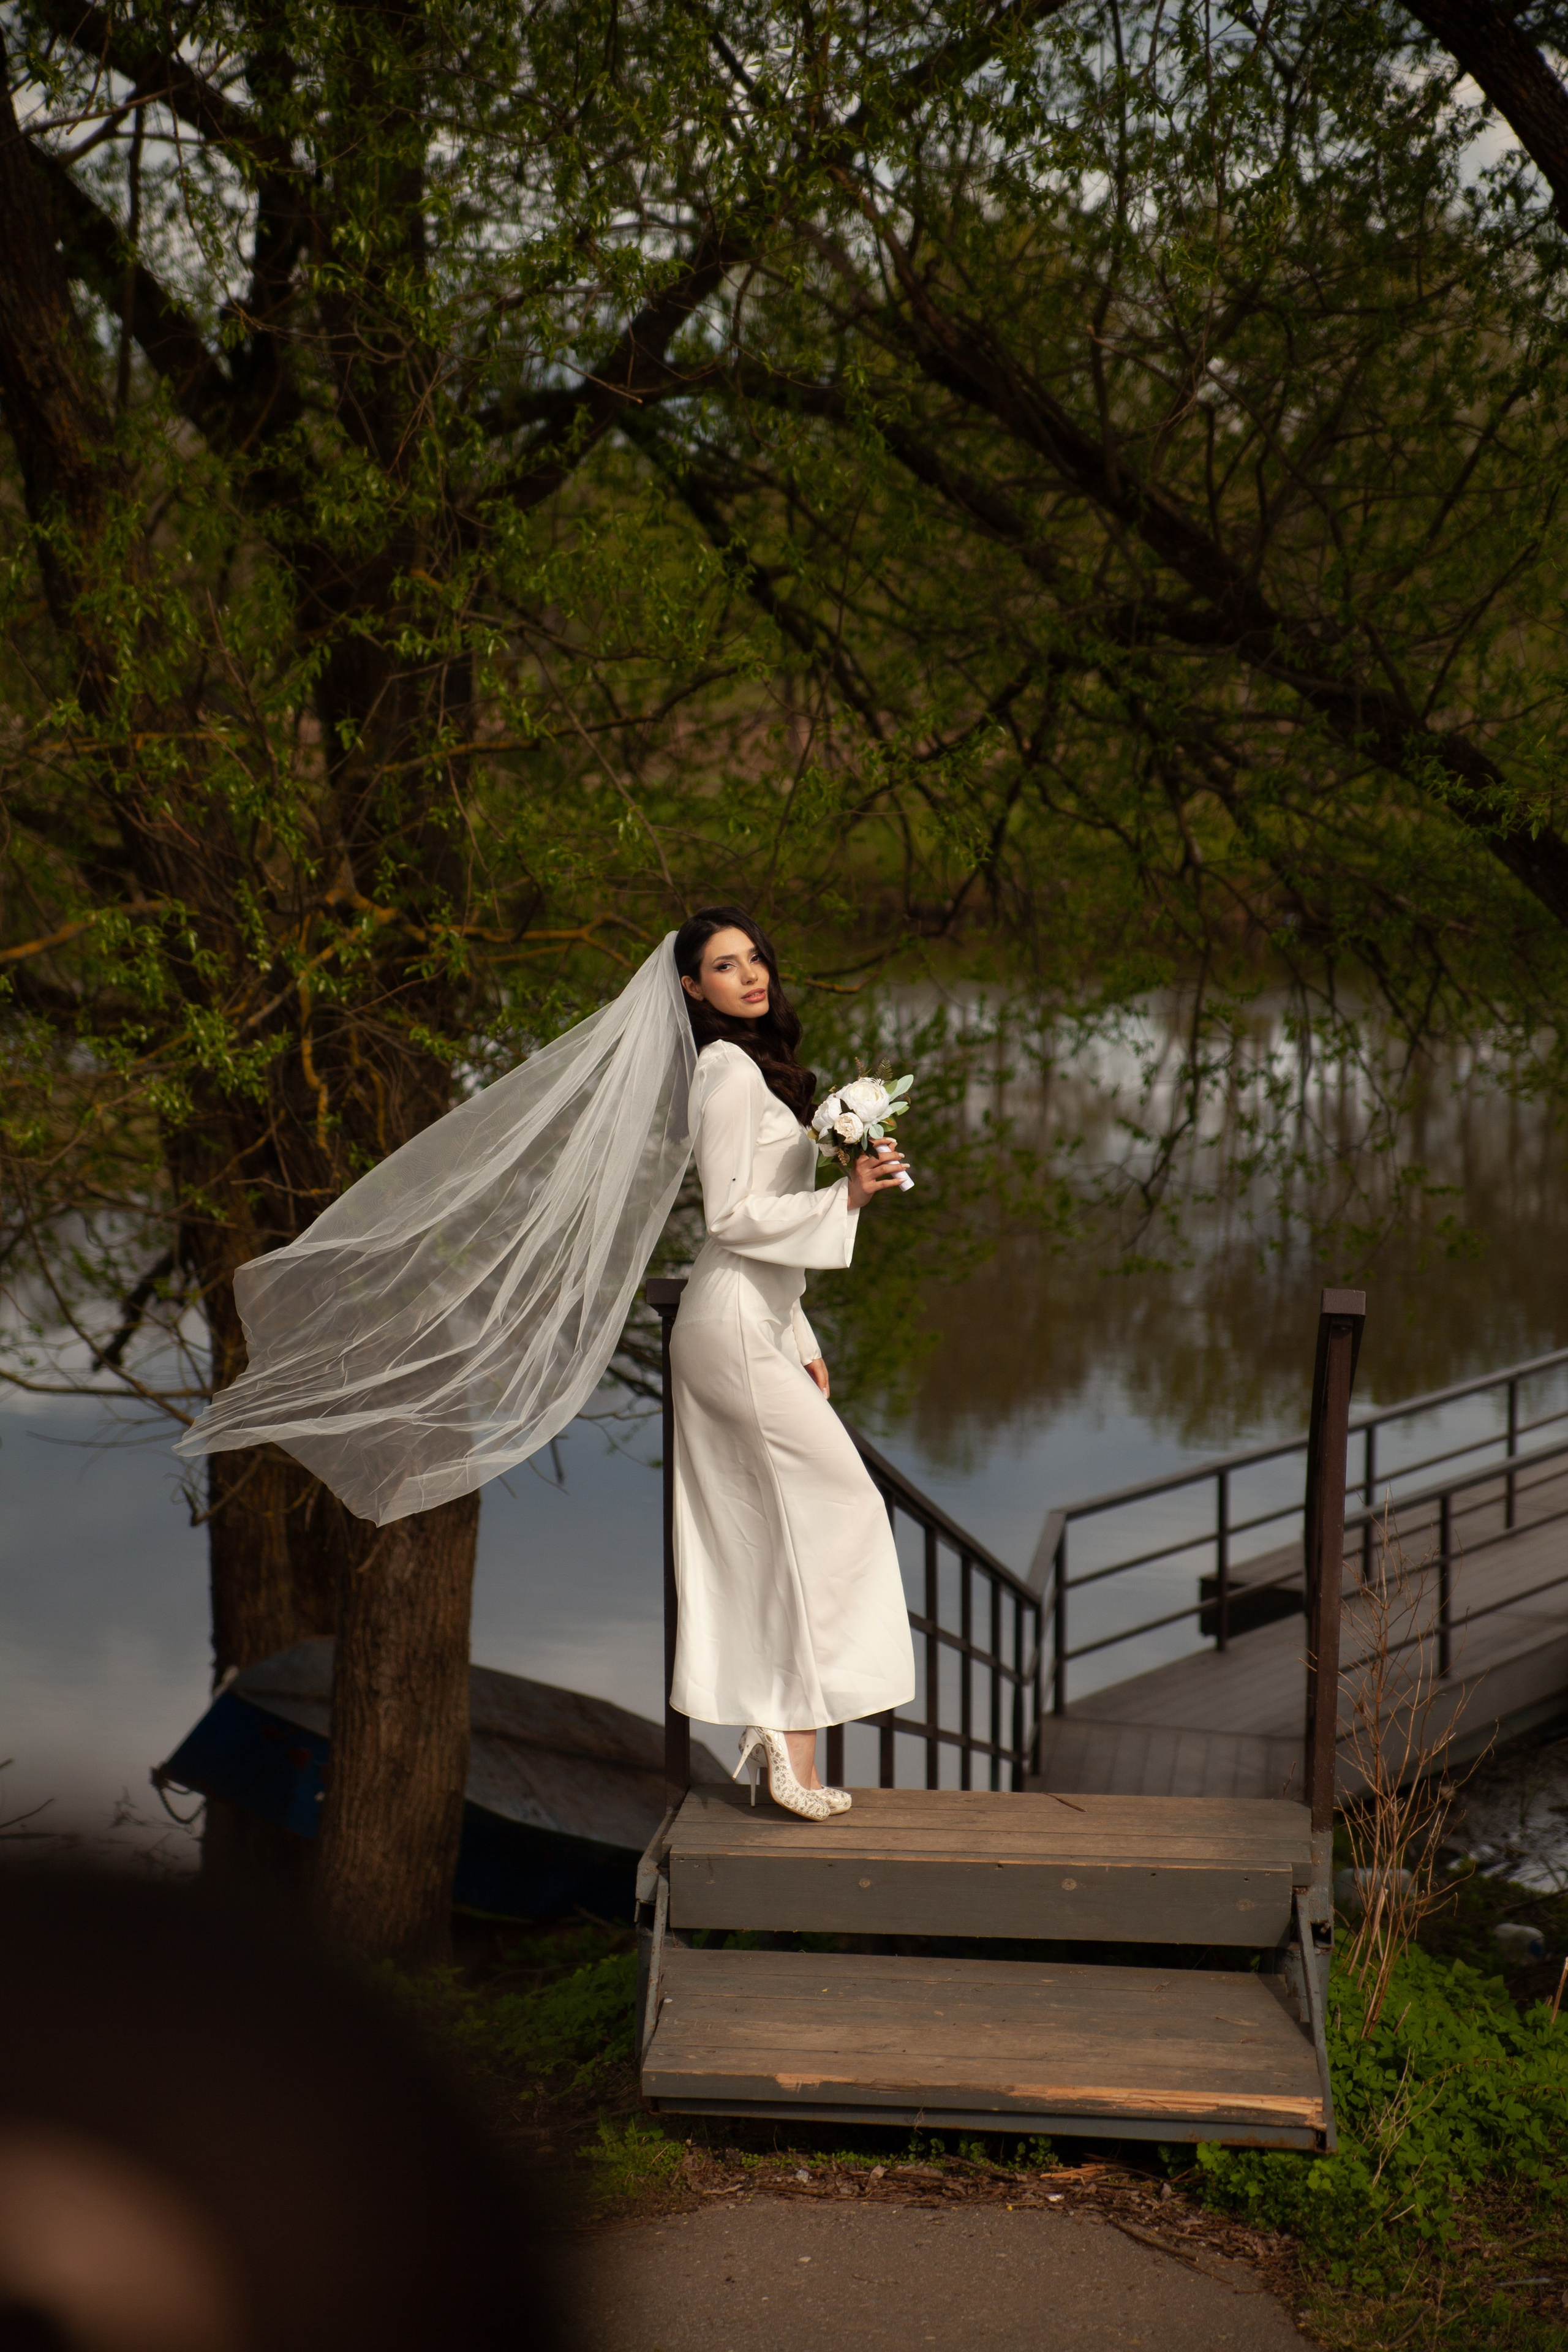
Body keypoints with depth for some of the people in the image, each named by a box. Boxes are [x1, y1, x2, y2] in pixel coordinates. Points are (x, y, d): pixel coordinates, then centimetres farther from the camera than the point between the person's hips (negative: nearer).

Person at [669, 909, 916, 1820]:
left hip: (752, 1324, 9)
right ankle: (794, 1738, -6)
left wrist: (803, 1344, 21)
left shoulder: (754, 1070, 19)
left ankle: (768, 1731, 11)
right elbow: (732, 1216, -16)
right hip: (736, 1328, -9)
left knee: (754, 1530, 8)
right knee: (837, 1503, -7)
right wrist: (845, 1197, -20)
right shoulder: (730, 1071, -11)